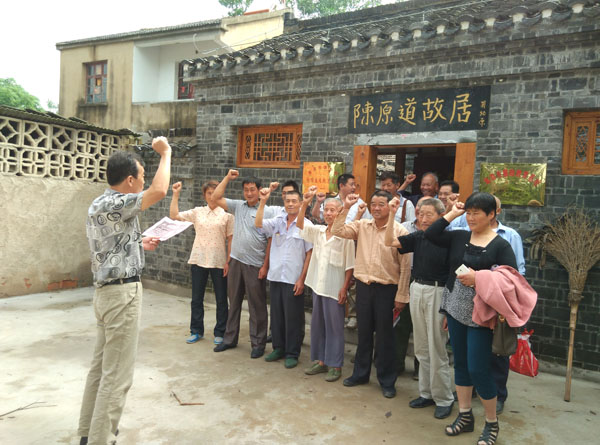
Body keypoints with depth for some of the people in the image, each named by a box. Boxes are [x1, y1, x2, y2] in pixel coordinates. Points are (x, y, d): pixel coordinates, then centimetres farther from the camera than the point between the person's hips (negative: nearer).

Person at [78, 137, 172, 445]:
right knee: (117, 373, -2)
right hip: (122, 293, -10)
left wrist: (140, 245, 23)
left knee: (101, 364, 18)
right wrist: (166, 154, -16)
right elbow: (159, 191, -29)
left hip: (107, 290, 10)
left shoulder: (98, 205, 13)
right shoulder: (113, 205, -18)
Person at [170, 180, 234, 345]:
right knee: (196, 298, 11)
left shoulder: (227, 214, -1)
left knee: (221, 299, 6)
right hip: (199, 260, 3)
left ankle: (220, 333, 21)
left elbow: (230, 239, -3)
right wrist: (176, 194, -2)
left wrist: (228, 261, -8)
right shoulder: (197, 212, 6)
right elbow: (174, 215, 3)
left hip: (219, 262, -3)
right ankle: (196, 331, 27)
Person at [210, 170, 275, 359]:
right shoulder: (238, 206, 9)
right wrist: (227, 178, 5)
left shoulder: (268, 211, -6)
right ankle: (230, 339, 29)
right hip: (236, 261, 5)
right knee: (234, 302, 16)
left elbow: (271, 241, -8)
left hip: (255, 265, -5)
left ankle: (258, 343, 16)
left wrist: (265, 265, -12)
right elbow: (215, 198, 9)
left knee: (257, 306, 4)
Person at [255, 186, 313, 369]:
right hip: (275, 276, 5)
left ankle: (292, 353, 18)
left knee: (293, 318, 4)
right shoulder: (277, 221, 7)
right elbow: (258, 224, -6)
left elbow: (309, 254, -7)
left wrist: (302, 279, -11)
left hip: (294, 279, -4)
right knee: (276, 315, 14)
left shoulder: (306, 225, -6)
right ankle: (278, 348, 30)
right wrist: (263, 201, -13)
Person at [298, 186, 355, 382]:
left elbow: (350, 265, -10)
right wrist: (305, 203, -14)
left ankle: (335, 365, 16)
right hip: (318, 285, 6)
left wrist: (344, 288, -12)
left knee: (334, 327, 4)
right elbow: (300, 225, -3)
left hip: (334, 289, -6)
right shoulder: (318, 231, 7)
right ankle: (320, 361, 28)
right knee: (317, 325, 14)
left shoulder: (345, 236, -10)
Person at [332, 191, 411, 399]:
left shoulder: (400, 231, -9)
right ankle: (360, 373, 33)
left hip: (386, 289, -4)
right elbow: (337, 231, -2)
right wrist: (346, 208, -8)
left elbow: (405, 266, -8)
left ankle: (387, 381, 24)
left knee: (384, 337, 7)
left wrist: (401, 296, -8)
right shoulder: (362, 226, 4)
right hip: (363, 286, 4)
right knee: (363, 333, 17)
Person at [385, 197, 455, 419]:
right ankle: (427, 393, 29)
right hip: (417, 290, 6)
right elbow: (390, 241, -2)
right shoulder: (417, 237, 4)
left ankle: (444, 399, 20)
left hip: (438, 293, -6)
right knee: (421, 348, 15)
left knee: (437, 349, 3)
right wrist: (391, 214, -8)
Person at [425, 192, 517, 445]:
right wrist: (452, 214, 2)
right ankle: (465, 416, 32)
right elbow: (430, 234, 3)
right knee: (460, 363, 15)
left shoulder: (501, 245, -8)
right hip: (455, 310, 5)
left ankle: (492, 423, 22)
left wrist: (479, 278, -22)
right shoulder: (458, 237, 5)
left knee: (477, 369, -2)